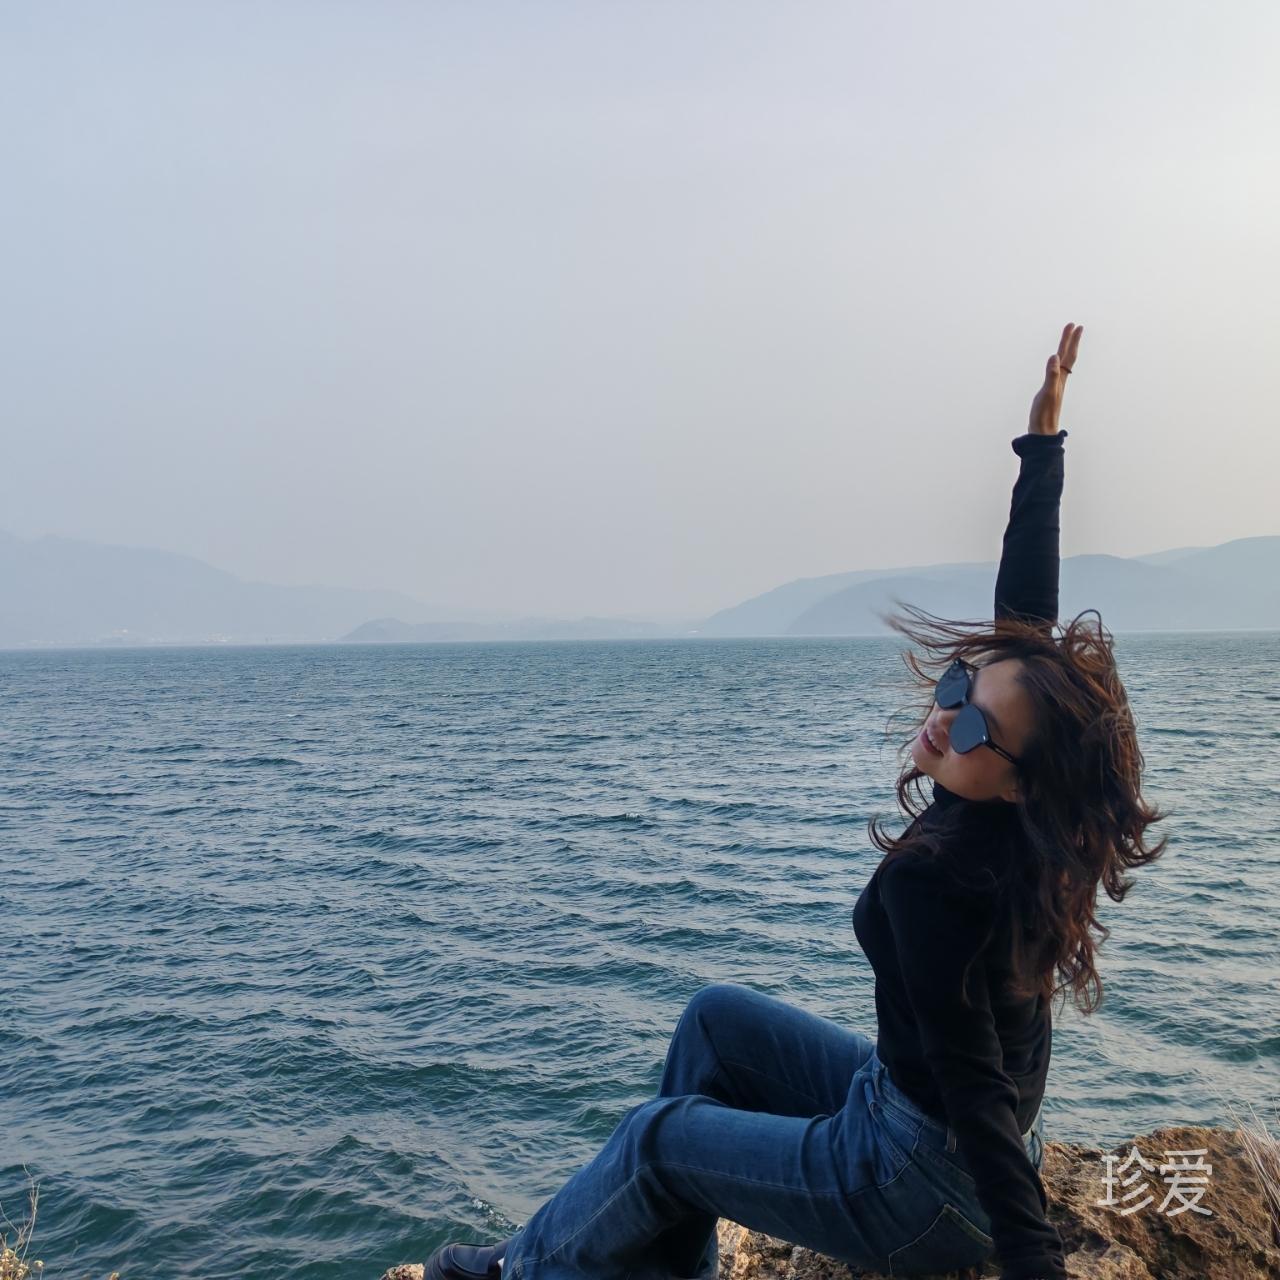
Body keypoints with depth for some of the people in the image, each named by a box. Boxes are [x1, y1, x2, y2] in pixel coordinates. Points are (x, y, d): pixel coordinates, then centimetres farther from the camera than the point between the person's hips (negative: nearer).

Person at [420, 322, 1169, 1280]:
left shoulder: (929, 882, -33)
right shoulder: (1032, 829, -12)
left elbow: (980, 1096, -33)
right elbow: (1029, 613, -6)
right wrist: (1043, 440, -2)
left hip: (925, 1185, -8)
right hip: (906, 1100, 8)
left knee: (657, 1133, 7)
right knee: (717, 1015, 14)